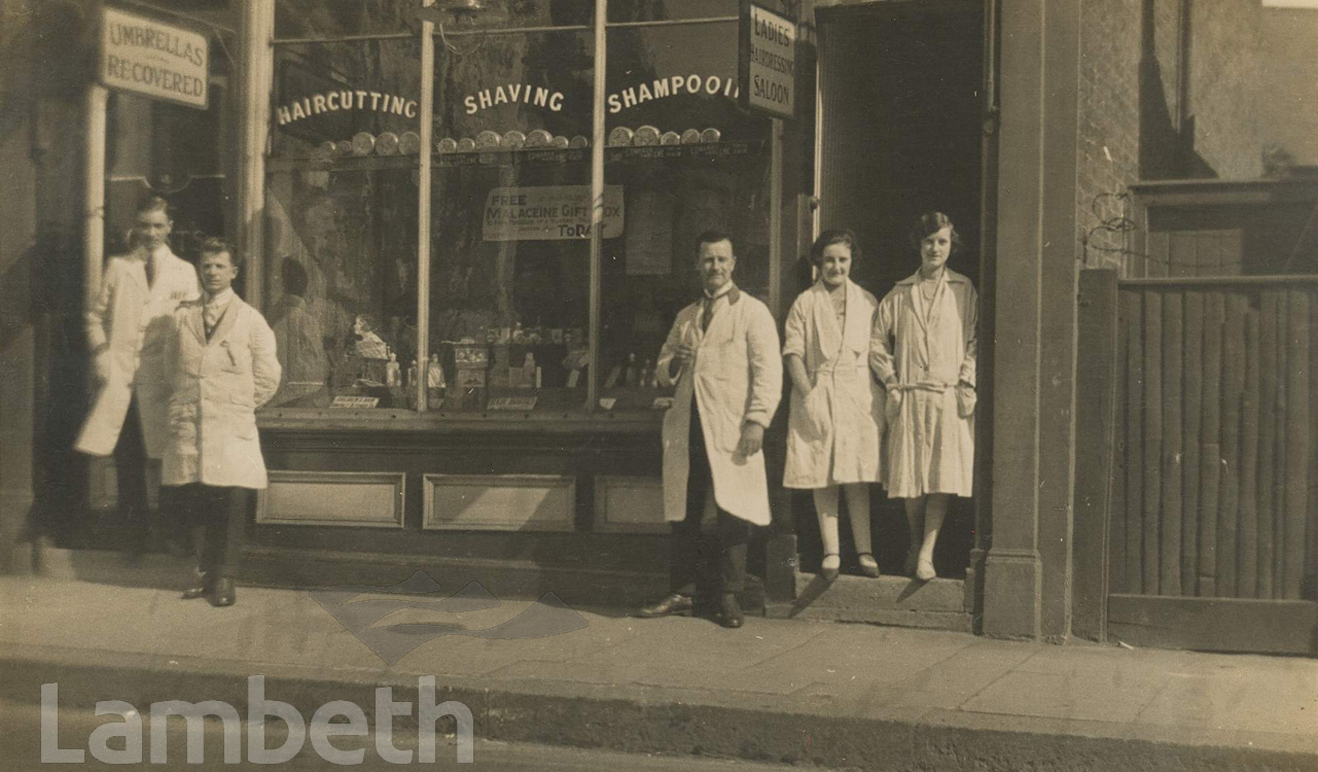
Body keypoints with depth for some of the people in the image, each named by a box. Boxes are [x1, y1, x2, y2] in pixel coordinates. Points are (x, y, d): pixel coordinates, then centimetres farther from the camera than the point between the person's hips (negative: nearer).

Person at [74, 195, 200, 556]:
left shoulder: (184, 272, 10)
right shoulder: (118, 267, 12)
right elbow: (95, 317, 11)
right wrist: (103, 357, -3)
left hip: (162, 378, -1)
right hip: (122, 375, 1)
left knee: (164, 456, -3)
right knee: (127, 458, 2)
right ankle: (137, 529, 13)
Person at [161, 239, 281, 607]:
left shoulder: (250, 320, 3)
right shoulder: (182, 317, 11)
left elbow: (267, 378, 6)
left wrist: (236, 407, 6)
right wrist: (180, 405, 13)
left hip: (231, 429, -3)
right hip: (187, 425, 3)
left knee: (230, 504, -5)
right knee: (192, 500, 4)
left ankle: (225, 578, 5)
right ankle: (206, 571, 18)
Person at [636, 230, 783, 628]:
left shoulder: (752, 312, 2)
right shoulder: (685, 317, 19)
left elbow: (768, 371, -5)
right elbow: (663, 369, 25)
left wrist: (757, 421, -16)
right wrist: (674, 363, 1)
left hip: (730, 430, -5)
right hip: (686, 429, 5)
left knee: (731, 513, -3)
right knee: (683, 512, 8)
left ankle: (730, 598, 6)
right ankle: (682, 592, 16)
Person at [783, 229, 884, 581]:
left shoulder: (867, 302, 11)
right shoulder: (805, 303, 6)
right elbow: (792, 352, 0)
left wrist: (880, 394, -3)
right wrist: (808, 394, -11)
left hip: (859, 395, 1)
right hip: (818, 394, -1)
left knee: (857, 478, -1)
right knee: (822, 478, -1)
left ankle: (864, 550, 4)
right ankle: (831, 552, 3)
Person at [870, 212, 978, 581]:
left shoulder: (964, 290, 8)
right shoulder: (900, 294, 12)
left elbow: (974, 342, 4)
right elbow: (877, 342, 15)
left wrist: (967, 384, -6)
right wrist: (891, 380, 4)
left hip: (950, 396, -1)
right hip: (909, 397, 2)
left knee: (944, 475, -10)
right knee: (909, 475, 1)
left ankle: (926, 553, -9)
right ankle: (915, 543, 20)